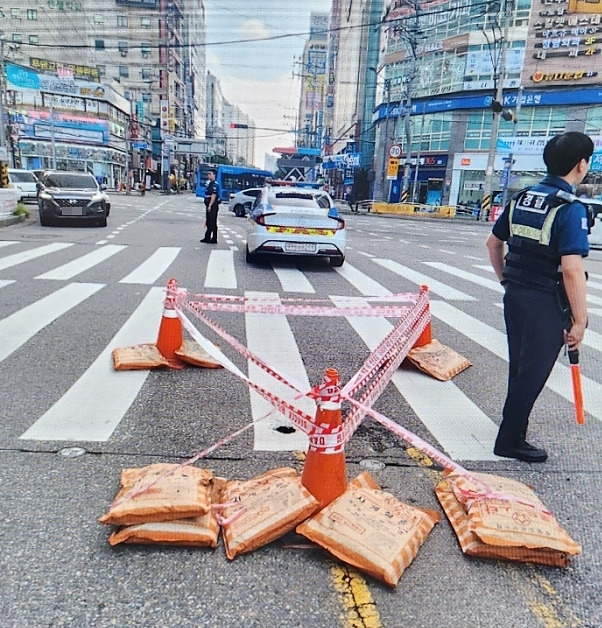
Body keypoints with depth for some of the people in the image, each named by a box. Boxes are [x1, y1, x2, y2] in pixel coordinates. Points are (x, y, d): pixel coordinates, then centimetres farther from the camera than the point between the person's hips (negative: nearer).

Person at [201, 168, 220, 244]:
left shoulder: (215, 184, -13)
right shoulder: (209, 183, 17)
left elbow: (213, 196, -21)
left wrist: (210, 205, -25)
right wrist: (207, 206, 18)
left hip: (213, 206, -10)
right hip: (208, 206, 10)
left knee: (212, 223, -6)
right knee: (208, 222, 12)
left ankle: (214, 239, -2)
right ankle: (207, 238, 18)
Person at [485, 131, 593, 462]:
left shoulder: (521, 198, 7)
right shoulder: (570, 209, -16)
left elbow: (493, 242, 15)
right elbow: (571, 269, -22)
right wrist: (579, 320, -15)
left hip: (515, 296, 7)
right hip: (546, 303, -7)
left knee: (519, 368, 20)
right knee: (532, 373, 5)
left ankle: (513, 428, 34)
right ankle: (510, 440, 16)